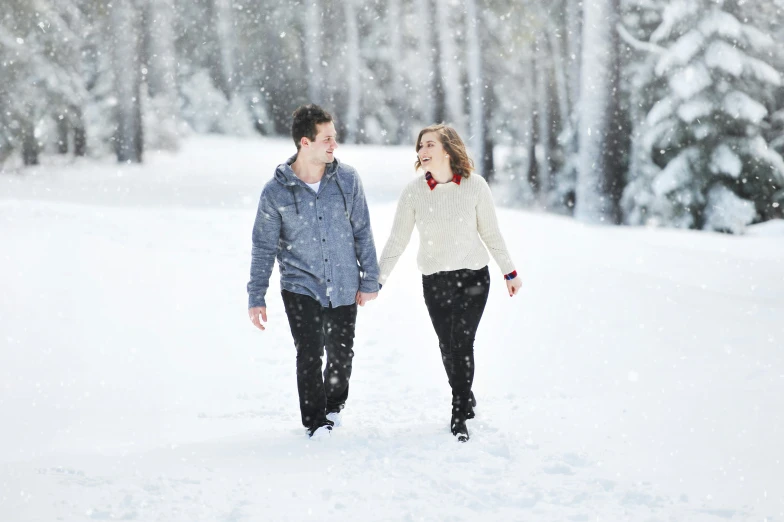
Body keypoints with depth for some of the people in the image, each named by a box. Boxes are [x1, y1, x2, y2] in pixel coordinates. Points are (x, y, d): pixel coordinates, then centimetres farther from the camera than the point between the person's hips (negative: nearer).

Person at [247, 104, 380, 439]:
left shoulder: (347, 179, -4)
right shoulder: (276, 192, -10)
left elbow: (362, 232, 5)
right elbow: (263, 248, -2)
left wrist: (370, 280, 5)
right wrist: (256, 297, -2)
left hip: (343, 286, 2)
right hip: (300, 286, -2)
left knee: (341, 353, 9)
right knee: (309, 354, -9)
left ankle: (334, 407, 35)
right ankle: (315, 422, 8)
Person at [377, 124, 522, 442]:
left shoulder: (475, 186, -7)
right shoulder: (414, 191, -6)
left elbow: (490, 233, 4)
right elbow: (397, 241, 1)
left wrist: (509, 272, 10)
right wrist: (376, 281, -1)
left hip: (473, 276, -1)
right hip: (434, 281, 1)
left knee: (462, 342, -8)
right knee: (447, 346, 5)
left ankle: (459, 416, 0)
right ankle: (465, 400, 27)